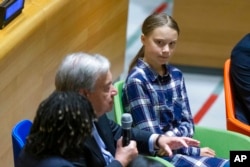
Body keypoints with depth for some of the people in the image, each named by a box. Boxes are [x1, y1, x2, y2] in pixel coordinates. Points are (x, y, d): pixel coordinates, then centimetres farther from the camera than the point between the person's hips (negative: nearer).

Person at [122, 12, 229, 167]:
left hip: (179, 149, 6)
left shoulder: (176, 75, 7)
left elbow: (187, 123, 10)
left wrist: (173, 137, -11)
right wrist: (195, 151, -11)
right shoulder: (137, 81, -13)